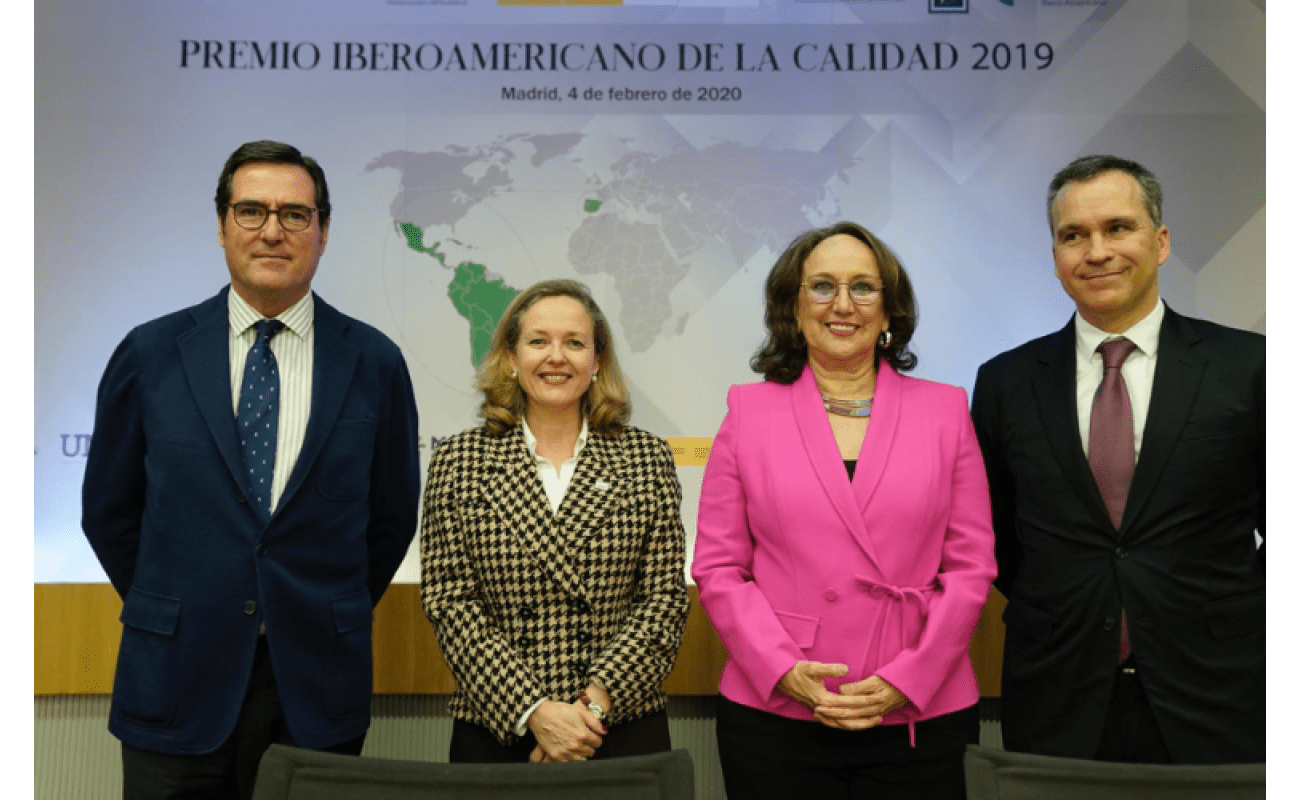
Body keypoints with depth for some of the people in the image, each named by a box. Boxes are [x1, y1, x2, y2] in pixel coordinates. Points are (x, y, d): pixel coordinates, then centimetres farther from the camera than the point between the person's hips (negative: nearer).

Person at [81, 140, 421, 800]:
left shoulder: (374, 362, -1)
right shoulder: (149, 354, -1)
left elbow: (391, 516, 7)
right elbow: (108, 509, 8)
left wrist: (332, 619, 8)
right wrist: (172, 614, 9)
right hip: (175, 688, 0)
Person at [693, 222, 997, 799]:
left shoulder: (945, 411, 4)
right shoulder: (749, 412, 3)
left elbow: (971, 564, 2)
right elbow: (717, 567, 1)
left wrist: (905, 680, -8)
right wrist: (784, 671, -10)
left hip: (922, 718, 1)